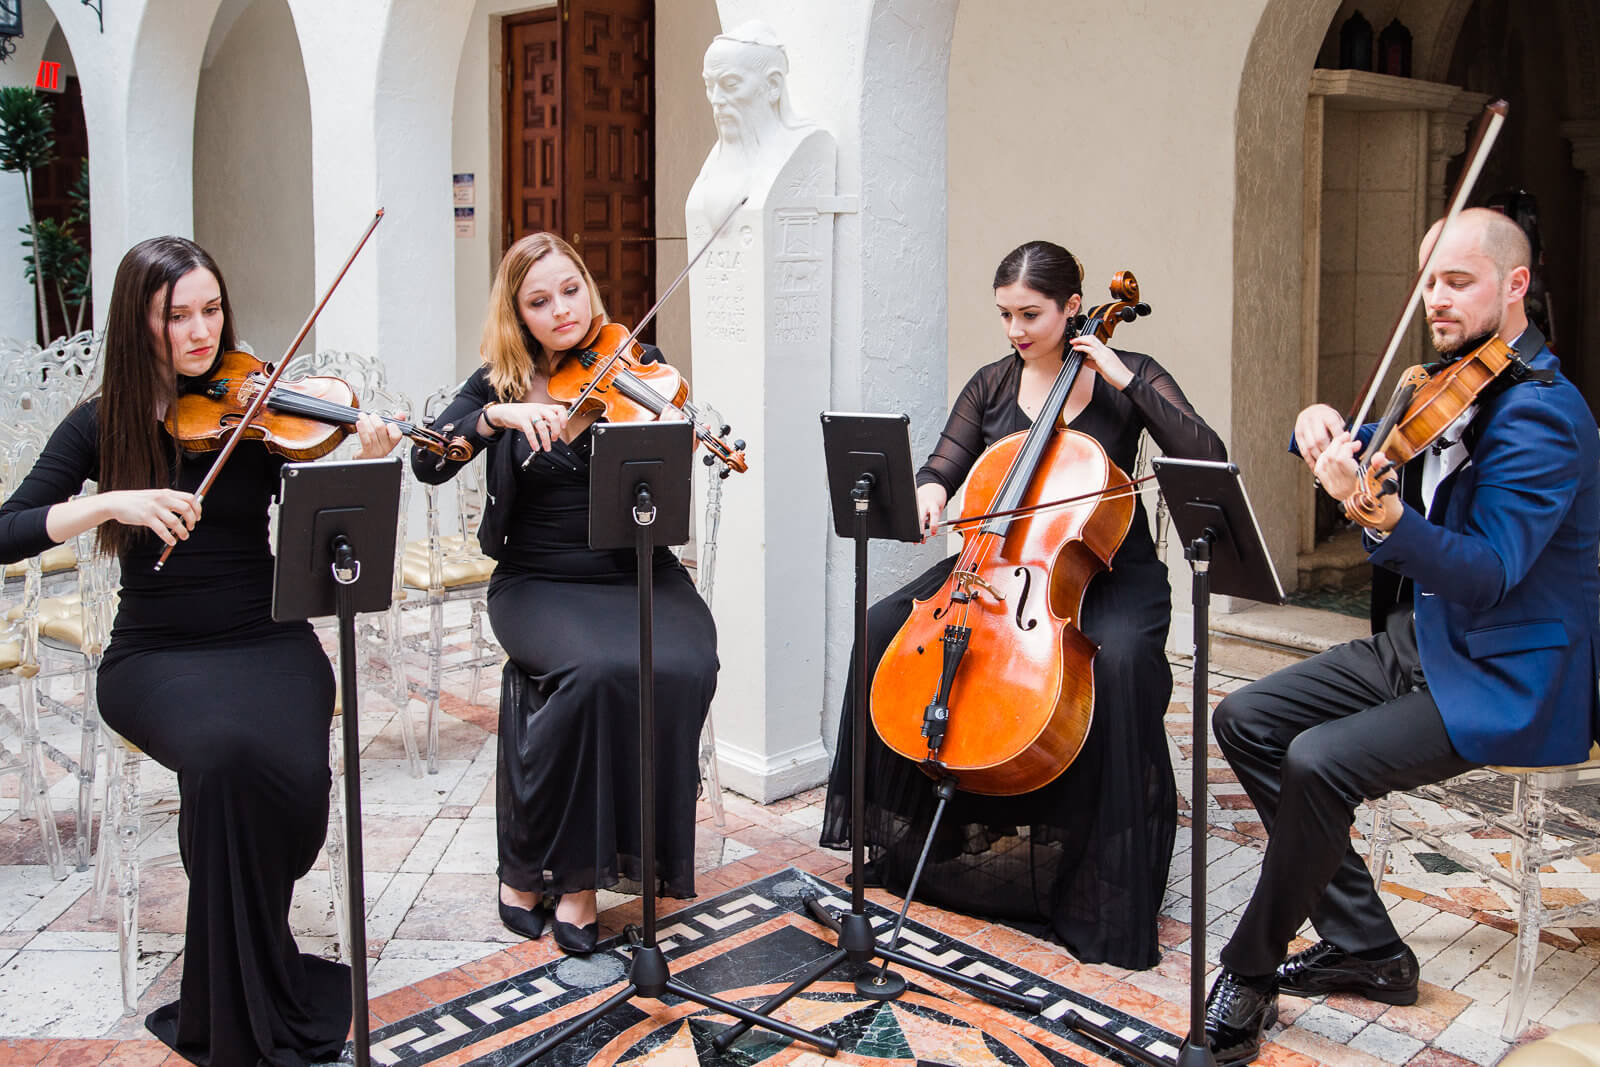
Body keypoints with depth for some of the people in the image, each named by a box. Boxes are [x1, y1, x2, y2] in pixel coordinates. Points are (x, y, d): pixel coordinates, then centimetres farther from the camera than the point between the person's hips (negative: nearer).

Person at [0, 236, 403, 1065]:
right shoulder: (102, 425, 3)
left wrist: (368, 468, -22)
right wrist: (113, 501, -21)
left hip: (269, 644, 1)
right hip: (156, 655, -1)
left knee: (296, 775, -29)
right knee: (225, 754, -33)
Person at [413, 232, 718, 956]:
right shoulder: (501, 382, 6)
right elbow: (427, 462, -8)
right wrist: (498, 415, -22)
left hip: (637, 575, 1)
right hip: (539, 584, -1)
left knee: (682, 668, -29)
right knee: (598, 668, -32)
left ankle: (579, 875, -14)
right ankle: (532, 863, -12)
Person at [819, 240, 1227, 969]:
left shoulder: (1127, 378, -3)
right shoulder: (991, 385, 8)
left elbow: (1207, 461, -14)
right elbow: (941, 467, 9)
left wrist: (1125, 379, -18)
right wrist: (930, 491, -16)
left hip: (1107, 572, -4)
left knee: (1119, 659, -36)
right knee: (883, 627, -16)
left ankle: (1106, 883, -21)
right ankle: (900, 824, 0)